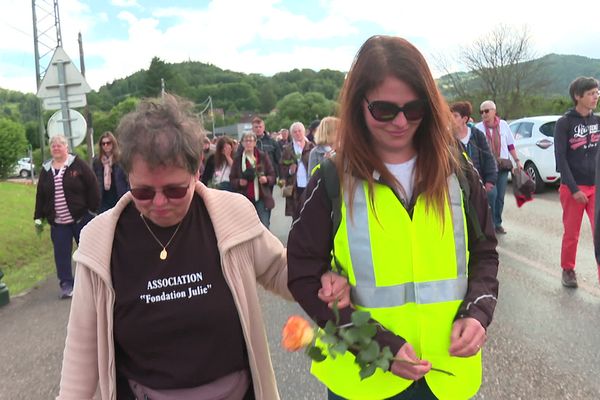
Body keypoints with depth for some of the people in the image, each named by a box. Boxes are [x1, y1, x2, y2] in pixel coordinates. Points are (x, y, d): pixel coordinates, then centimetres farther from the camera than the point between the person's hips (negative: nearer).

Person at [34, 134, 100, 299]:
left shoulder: (78, 164, -5)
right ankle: (66, 284, 12)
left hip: (81, 217, -3)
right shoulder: (46, 170, 8)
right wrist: (38, 217, 8)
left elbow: (92, 186, -7)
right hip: (57, 222, 3)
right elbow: (40, 196, 11)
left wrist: (93, 209, -10)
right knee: (61, 253, 3)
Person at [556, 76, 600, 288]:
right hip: (573, 187, -3)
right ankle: (568, 270, 28)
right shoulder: (564, 123, -5)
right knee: (571, 234, 8)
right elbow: (561, 158, -9)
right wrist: (573, 189, -14)